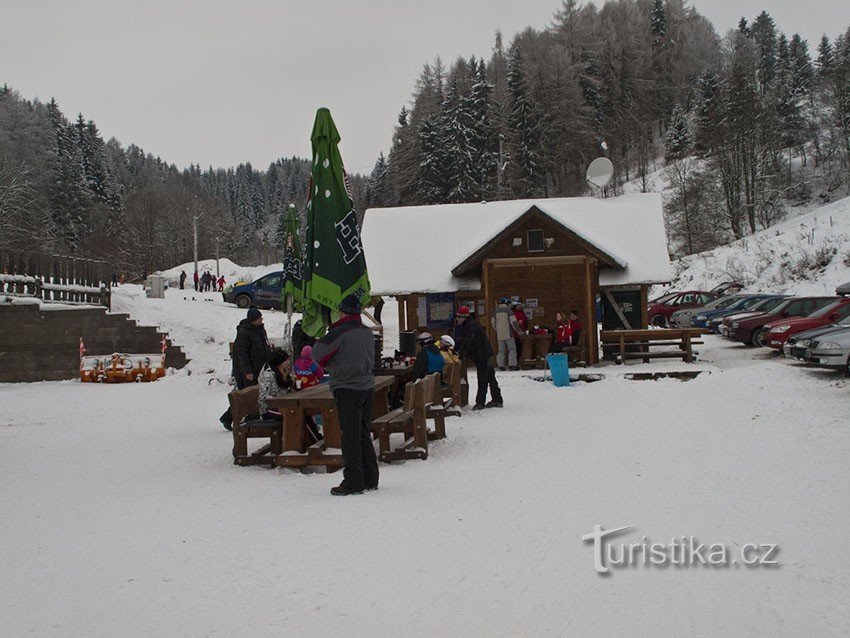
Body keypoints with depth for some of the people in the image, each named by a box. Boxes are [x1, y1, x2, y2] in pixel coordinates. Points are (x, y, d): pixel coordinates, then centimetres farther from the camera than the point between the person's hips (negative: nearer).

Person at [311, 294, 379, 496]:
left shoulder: (340, 333, -15)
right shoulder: (368, 333, 8)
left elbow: (317, 354, -10)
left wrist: (330, 364, 11)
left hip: (347, 389, -7)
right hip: (368, 386, 7)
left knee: (350, 436, -2)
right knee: (364, 434, 15)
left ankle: (353, 482, 1)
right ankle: (370, 479, 20)